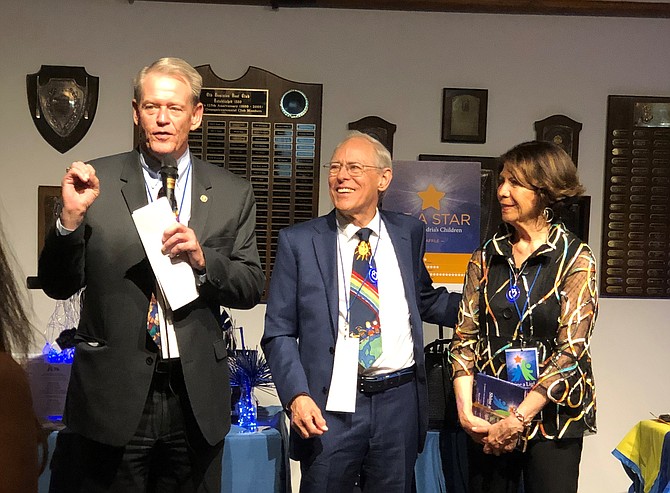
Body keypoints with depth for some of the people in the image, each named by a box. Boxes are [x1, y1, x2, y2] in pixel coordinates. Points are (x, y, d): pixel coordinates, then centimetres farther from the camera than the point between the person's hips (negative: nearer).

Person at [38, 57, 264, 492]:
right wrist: (72, 217, -17)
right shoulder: (96, 181, -1)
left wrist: (202, 258, -16)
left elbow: (252, 289, 2)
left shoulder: (233, 193, 2)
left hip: (197, 397, 2)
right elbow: (58, 286, 0)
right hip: (113, 396, -1)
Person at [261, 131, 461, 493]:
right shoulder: (298, 242, -2)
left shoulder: (410, 233, 6)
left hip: (400, 402, 3)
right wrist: (297, 395, -14)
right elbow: (279, 333, -2)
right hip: (329, 406, -2)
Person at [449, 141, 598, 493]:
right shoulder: (485, 258, 4)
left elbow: (571, 348, -13)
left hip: (550, 415, -3)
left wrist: (518, 420, -16)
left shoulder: (575, 259, -7)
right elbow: (465, 336, 1)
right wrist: (465, 409, -11)